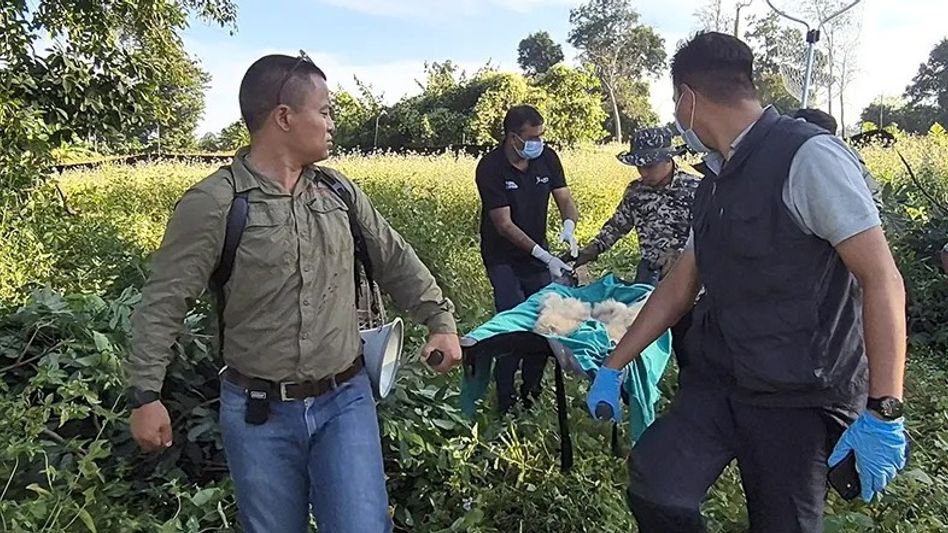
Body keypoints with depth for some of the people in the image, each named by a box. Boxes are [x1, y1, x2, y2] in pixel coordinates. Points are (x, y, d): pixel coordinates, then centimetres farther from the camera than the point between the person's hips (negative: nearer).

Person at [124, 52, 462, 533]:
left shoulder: (338, 191, 3)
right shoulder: (212, 203, -12)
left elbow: (395, 261, 12)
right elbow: (163, 304, -9)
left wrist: (440, 319, 9)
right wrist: (145, 394, -11)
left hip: (345, 402, 3)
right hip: (258, 413, -2)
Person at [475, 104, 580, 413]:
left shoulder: (547, 157, -6)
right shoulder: (491, 167, -20)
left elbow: (565, 200, -4)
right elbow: (504, 224, -23)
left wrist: (569, 225, -28)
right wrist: (544, 257, -29)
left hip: (538, 254, 5)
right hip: (504, 257, -5)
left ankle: (532, 392, 22)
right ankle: (506, 401, 2)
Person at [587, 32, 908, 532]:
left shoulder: (809, 157, -13)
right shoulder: (716, 184, 11)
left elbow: (882, 279, -15)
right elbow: (679, 286, 15)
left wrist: (883, 412, -19)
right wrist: (613, 366, 16)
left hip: (798, 398, -5)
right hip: (715, 383, 6)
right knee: (654, 492, -14)